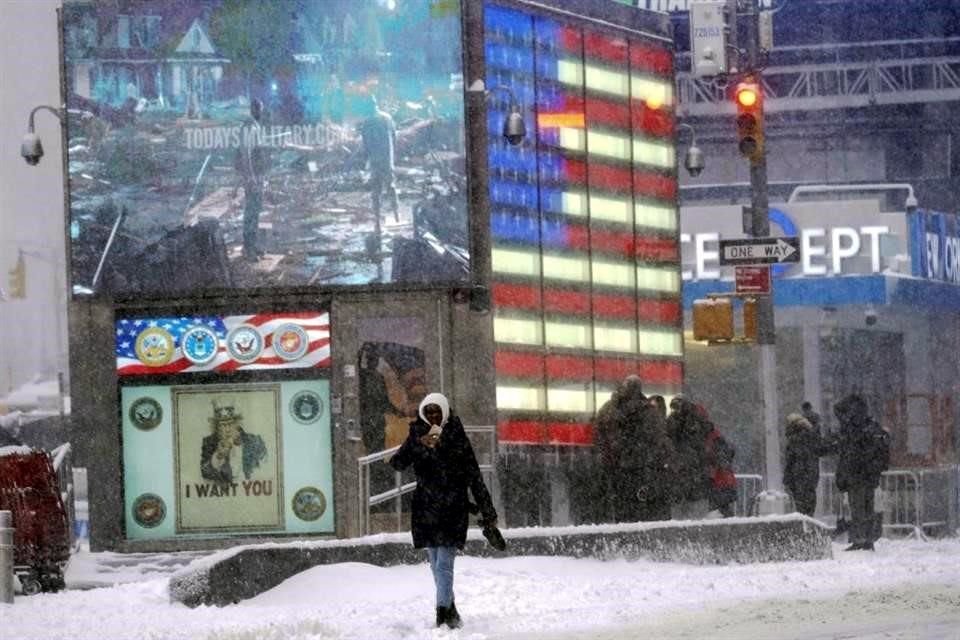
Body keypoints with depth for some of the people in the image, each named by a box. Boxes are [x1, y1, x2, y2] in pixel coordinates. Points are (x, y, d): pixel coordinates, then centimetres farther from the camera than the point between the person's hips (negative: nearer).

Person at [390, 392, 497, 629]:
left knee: (444, 564, -13)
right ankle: (450, 611, 27)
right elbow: (397, 463, -8)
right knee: (436, 564, 12)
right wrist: (419, 444, -24)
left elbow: (474, 477, 1)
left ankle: (443, 614, -16)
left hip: (453, 509, -4)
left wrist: (487, 512, 1)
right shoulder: (417, 436, 5)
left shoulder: (457, 438, -2)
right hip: (425, 509, 4)